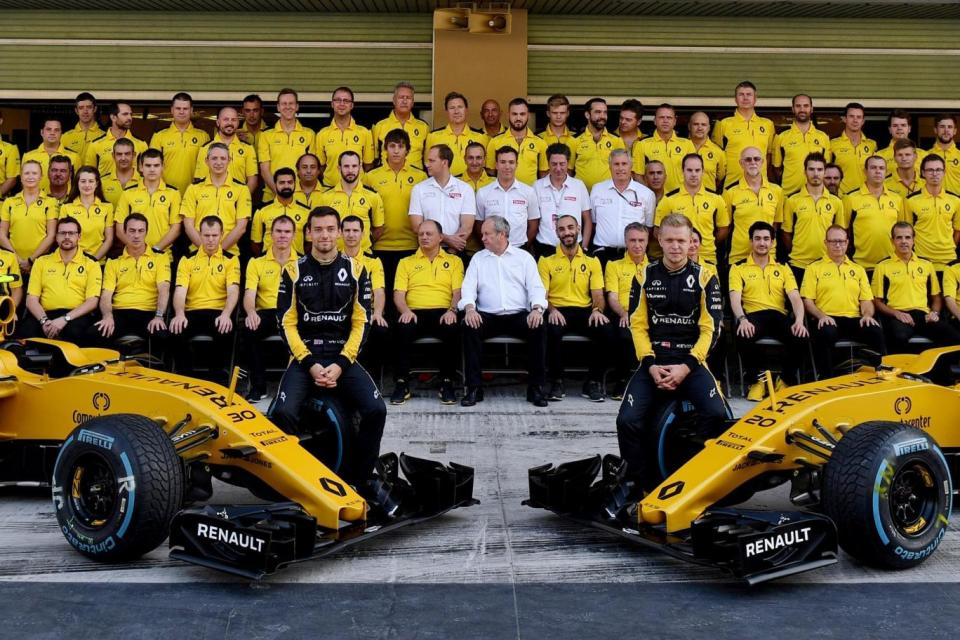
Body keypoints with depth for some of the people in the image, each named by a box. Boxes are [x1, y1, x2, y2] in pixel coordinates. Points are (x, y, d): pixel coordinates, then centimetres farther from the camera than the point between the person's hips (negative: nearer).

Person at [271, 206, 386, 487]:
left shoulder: (355, 270, 7)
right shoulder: (294, 271, 6)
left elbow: (360, 324, 3)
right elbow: (287, 324, 1)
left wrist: (340, 365, -10)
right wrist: (310, 364, -11)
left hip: (343, 358, 1)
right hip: (304, 357, -1)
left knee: (376, 410, -23)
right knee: (283, 413, -28)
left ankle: (354, 480, -4)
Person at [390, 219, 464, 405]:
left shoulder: (454, 261, 18)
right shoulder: (406, 262, 19)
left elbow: (458, 291, 6)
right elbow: (398, 294, 8)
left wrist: (452, 310, -14)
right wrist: (405, 311, -13)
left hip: (443, 313, 0)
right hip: (414, 313, 1)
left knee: (453, 329, -35)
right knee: (402, 329, -34)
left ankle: (447, 383, -19)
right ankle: (402, 384, -23)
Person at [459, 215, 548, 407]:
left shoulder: (524, 257, 12)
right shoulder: (478, 258, 16)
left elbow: (536, 287, 3)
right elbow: (468, 287, 5)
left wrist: (536, 309, -18)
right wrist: (469, 308, -17)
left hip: (519, 315, -1)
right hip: (488, 316, 1)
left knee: (538, 327, -31)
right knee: (469, 327, -30)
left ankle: (535, 388, -21)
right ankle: (474, 388, -25)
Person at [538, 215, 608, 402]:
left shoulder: (592, 262, 16)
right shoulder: (546, 262, 10)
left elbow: (598, 294, 8)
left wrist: (597, 310, -15)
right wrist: (551, 310, -20)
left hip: (585, 311, 2)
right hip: (558, 311, -1)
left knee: (603, 328, -31)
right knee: (552, 330, -37)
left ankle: (593, 382, -15)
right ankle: (556, 381, -18)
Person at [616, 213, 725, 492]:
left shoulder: (704, 278, 4)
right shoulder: (646, 276, 9)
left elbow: (710, 328, -1)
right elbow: (637, 324, 4)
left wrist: (686, 367, -13)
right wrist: (650, 364, -9)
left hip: (691, 363, -1)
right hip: (653, 364, 1)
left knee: (717, 414, -27)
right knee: (628, 421, -20)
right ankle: (642, 485, -3)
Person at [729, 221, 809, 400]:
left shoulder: (783, 268, 20)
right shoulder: (738, 268, 11)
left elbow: (795, 298, 6)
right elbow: (735, 299, -4)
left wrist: (799, 320, -15)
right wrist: (742, 319, -26)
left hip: (778, 316, 2)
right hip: (753, 315, -2)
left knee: (801, 336, -30)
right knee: (743, 336, -38)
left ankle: (786, 380, -2)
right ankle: (755, 381, -10)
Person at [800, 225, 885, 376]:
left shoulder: (858, 269, 23)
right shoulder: (814, 268, 13)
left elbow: (866, 300, 16)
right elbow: (807, 300, 4)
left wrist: (867, 315, -7)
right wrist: (821, 316, -14)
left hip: (854, 319, 3)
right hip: (827, 319, -3)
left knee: (876, 331, -29)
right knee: (826, 333, -39)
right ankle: (826, 379, -27)